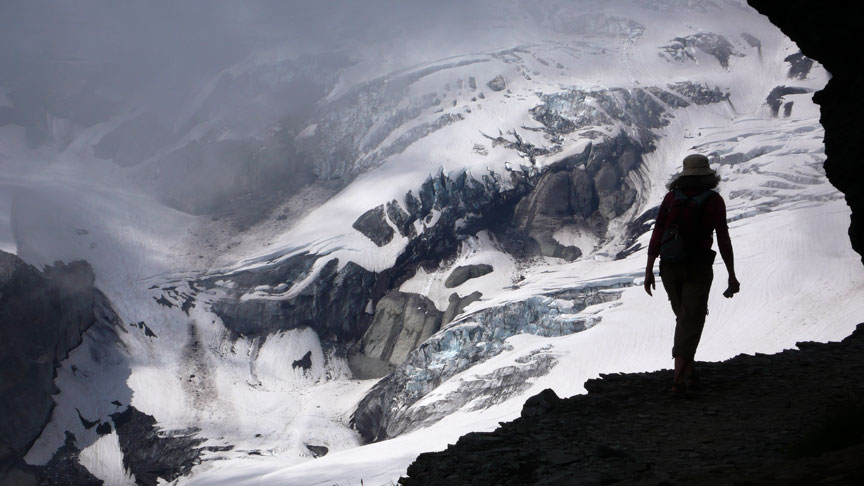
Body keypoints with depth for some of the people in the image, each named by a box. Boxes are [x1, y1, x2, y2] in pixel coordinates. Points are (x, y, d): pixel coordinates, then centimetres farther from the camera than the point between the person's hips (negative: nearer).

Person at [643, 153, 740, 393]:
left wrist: (649, 270, 2)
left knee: (684, 317, 20)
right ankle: (679, 376, -12)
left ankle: (688, 369, 25)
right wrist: (732, 275, -1)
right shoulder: (713, 200, -6)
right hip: (698, 268, -3)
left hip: (669, 268, 3)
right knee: (691, 321, -1)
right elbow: (723, 240, -8)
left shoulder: (671, 197, 1)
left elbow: (656, 234, -2)